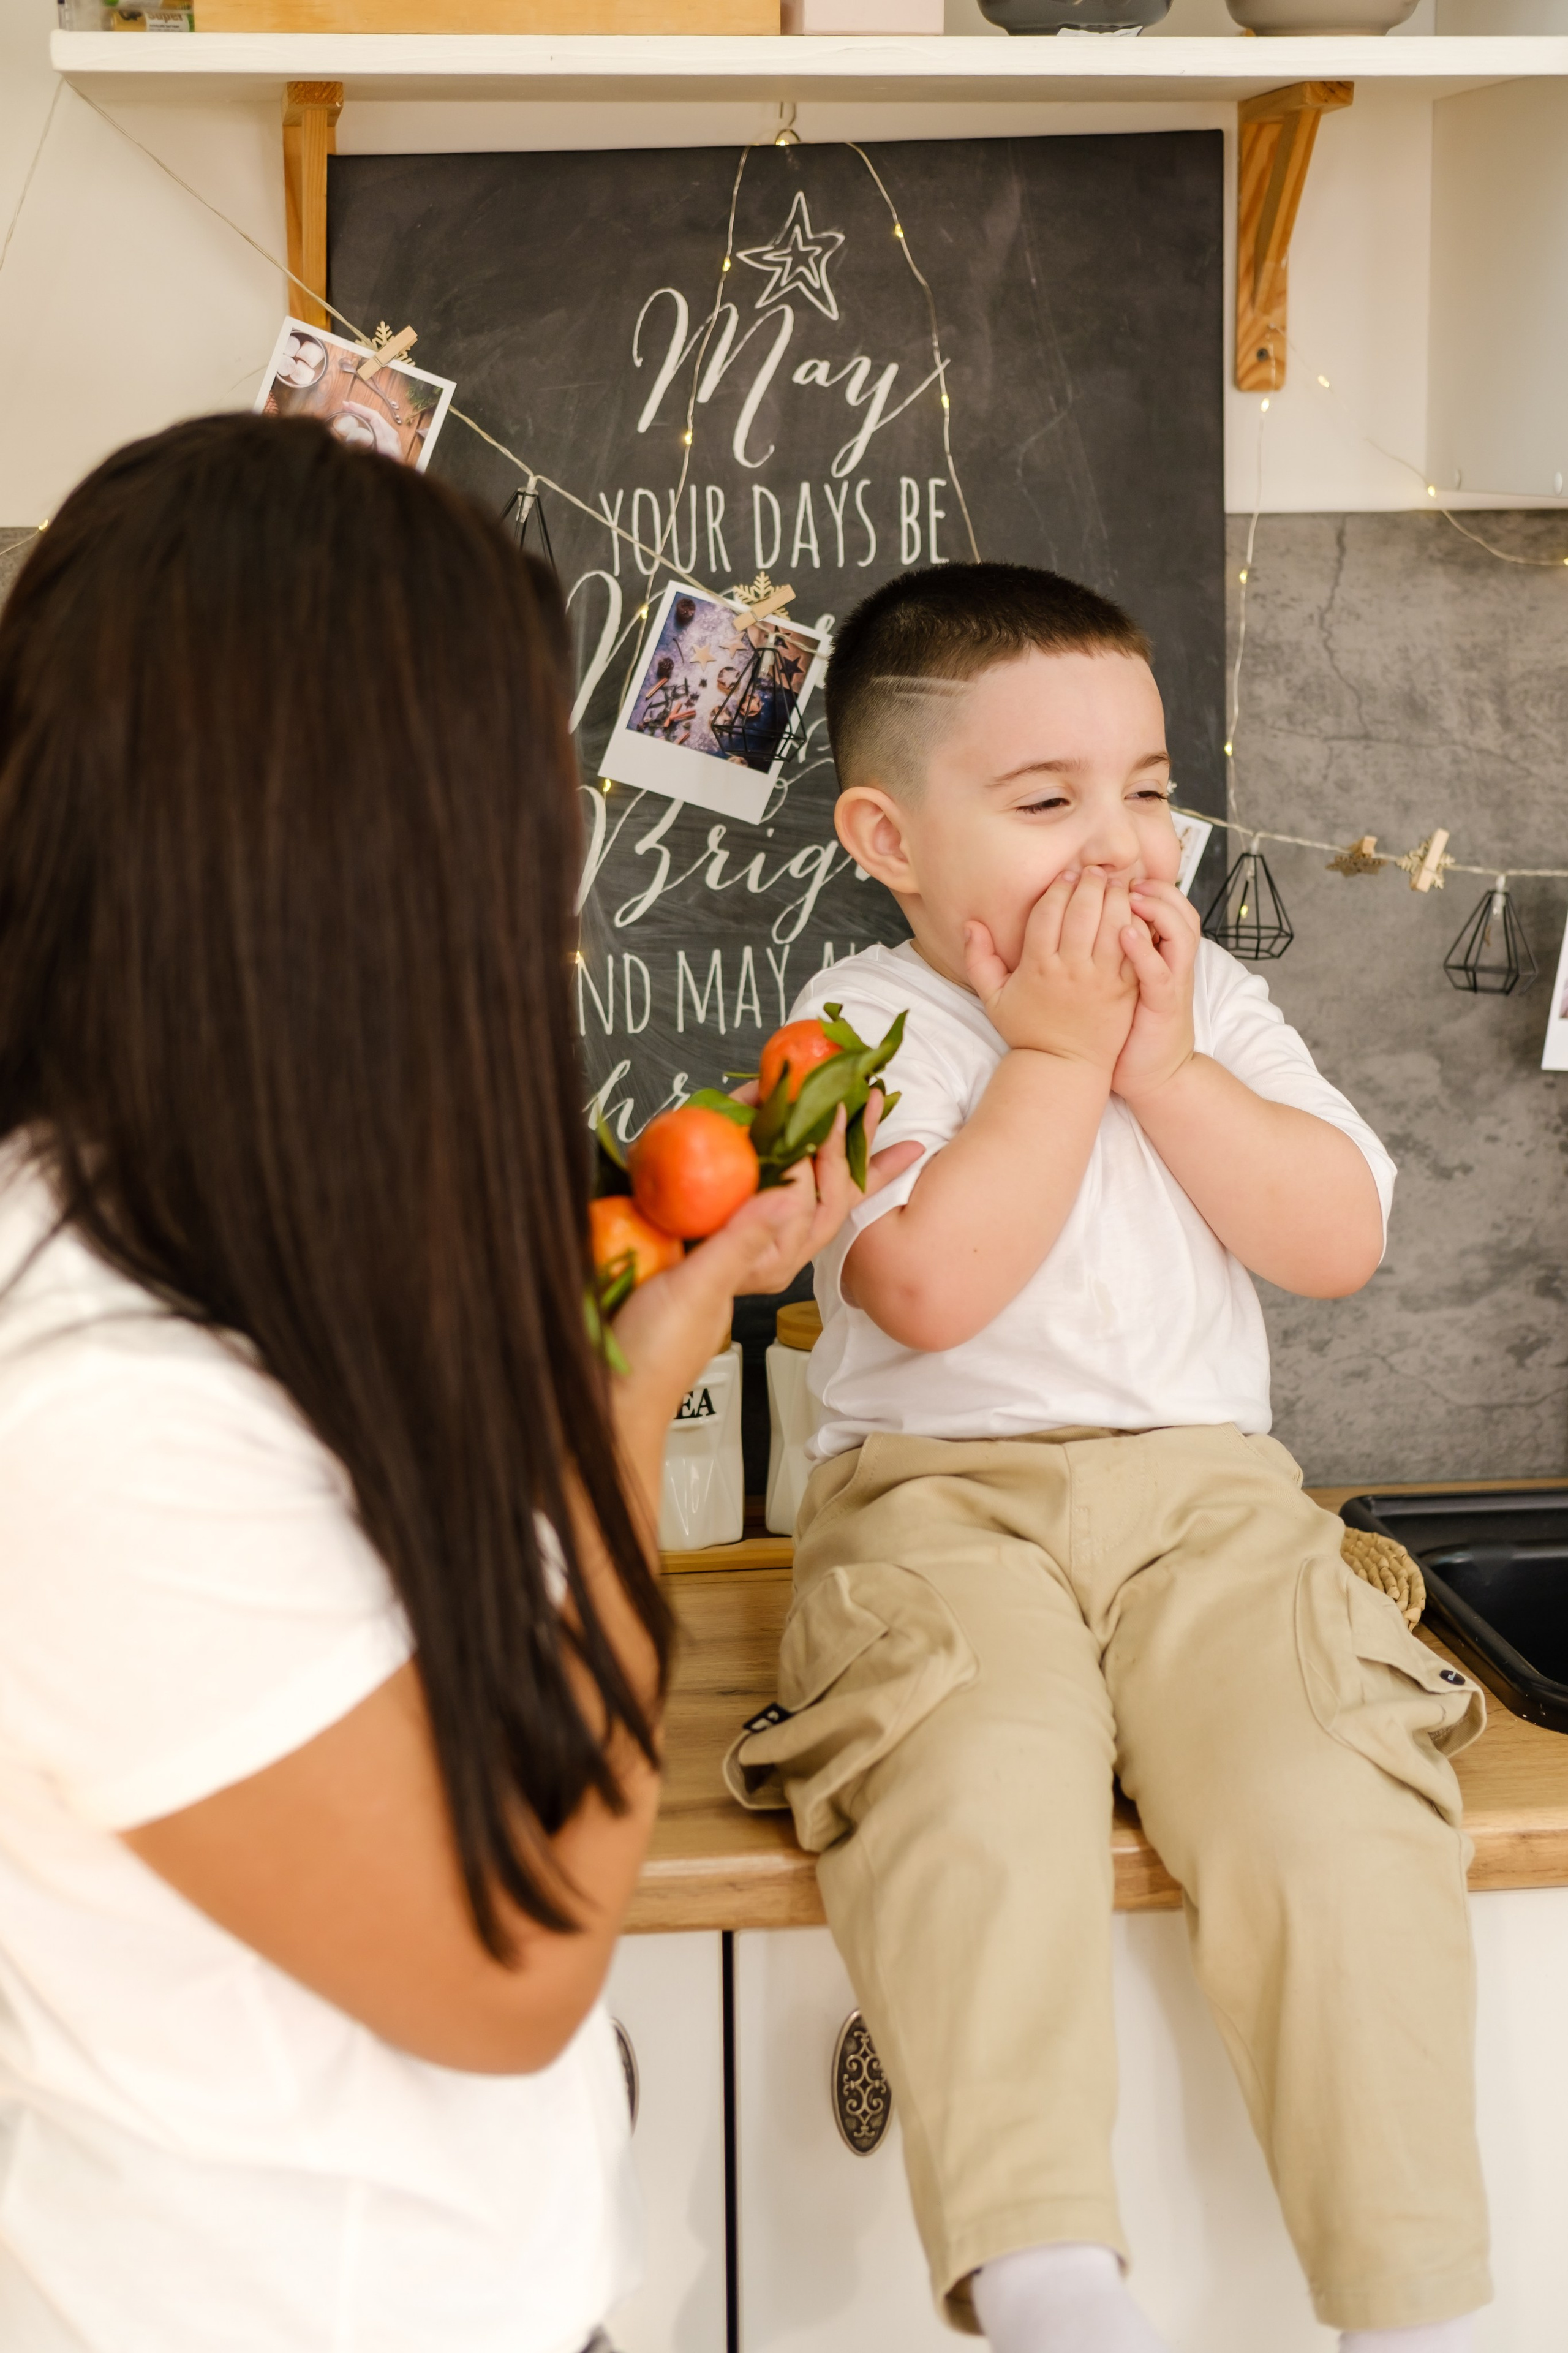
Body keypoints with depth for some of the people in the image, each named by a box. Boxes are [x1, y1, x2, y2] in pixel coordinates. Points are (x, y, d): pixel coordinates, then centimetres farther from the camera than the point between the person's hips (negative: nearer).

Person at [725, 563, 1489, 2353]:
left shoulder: (1207, 1001, 14)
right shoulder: (863, 1024, 1)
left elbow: (1338, 1242, 3)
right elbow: (931, 1290, -16)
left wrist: (1165, 1064, -5)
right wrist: (1055, 1051, -9)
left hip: (1205, 1494, 3)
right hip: (944, 1504, -3)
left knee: (1334, 1818, -23)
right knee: (984, 1807, -34)